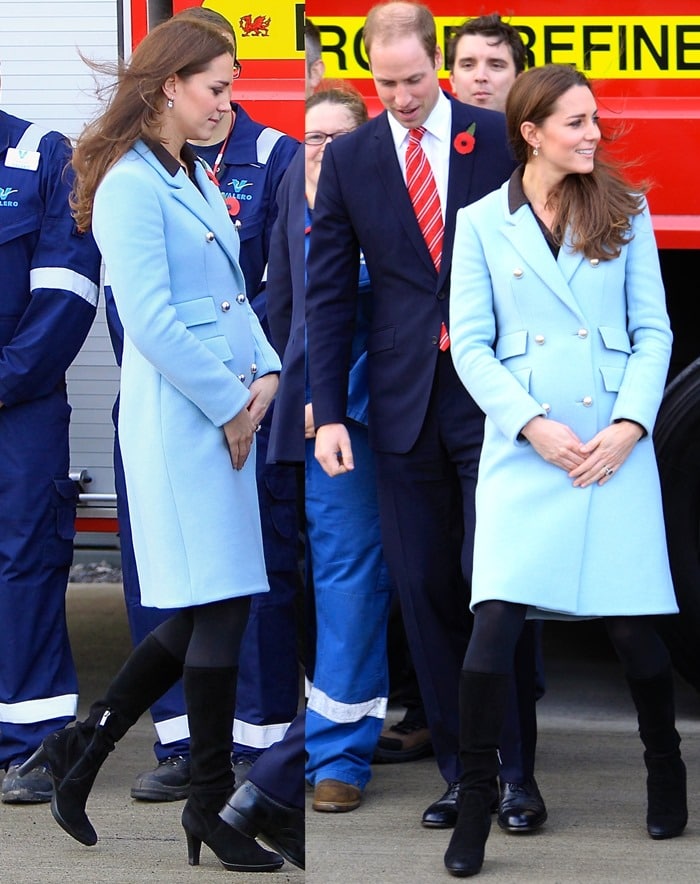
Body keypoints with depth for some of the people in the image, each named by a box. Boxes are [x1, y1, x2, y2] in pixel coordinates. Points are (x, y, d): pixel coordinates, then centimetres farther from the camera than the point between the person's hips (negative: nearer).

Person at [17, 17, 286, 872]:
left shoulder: (196, 178, 15)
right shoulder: (131, 186, -14)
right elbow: (152, 320, -19)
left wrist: (265, 371, 3)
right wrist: (231, 404, -14)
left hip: (226, 410, 9)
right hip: (179, 417, -9)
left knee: (206, 606, 11)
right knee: (219, 608, -5)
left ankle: (82, 748, 21)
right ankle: (210, 807, 6)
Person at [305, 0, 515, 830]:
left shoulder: (500, 139, 1)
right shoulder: (348, 159, 6)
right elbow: (328, 294, 8)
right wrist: (328, 411, 1)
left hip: (492, 396, -2)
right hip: (404, 408, 2)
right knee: (426, 593, 3)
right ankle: (459, 770, 11)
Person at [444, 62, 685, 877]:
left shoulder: (624, 212, 8)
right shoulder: (482, 223, 5)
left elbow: (653, 329, 6)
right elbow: (469, 343, 2)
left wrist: (632, 423, -8)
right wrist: (531, 424, -10)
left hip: (615, 444, 1)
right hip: (523, 448, -1)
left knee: (632, 624, 1)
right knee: (495, 620, -11)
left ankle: (666, 775, 25)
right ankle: (475, 805, -2)